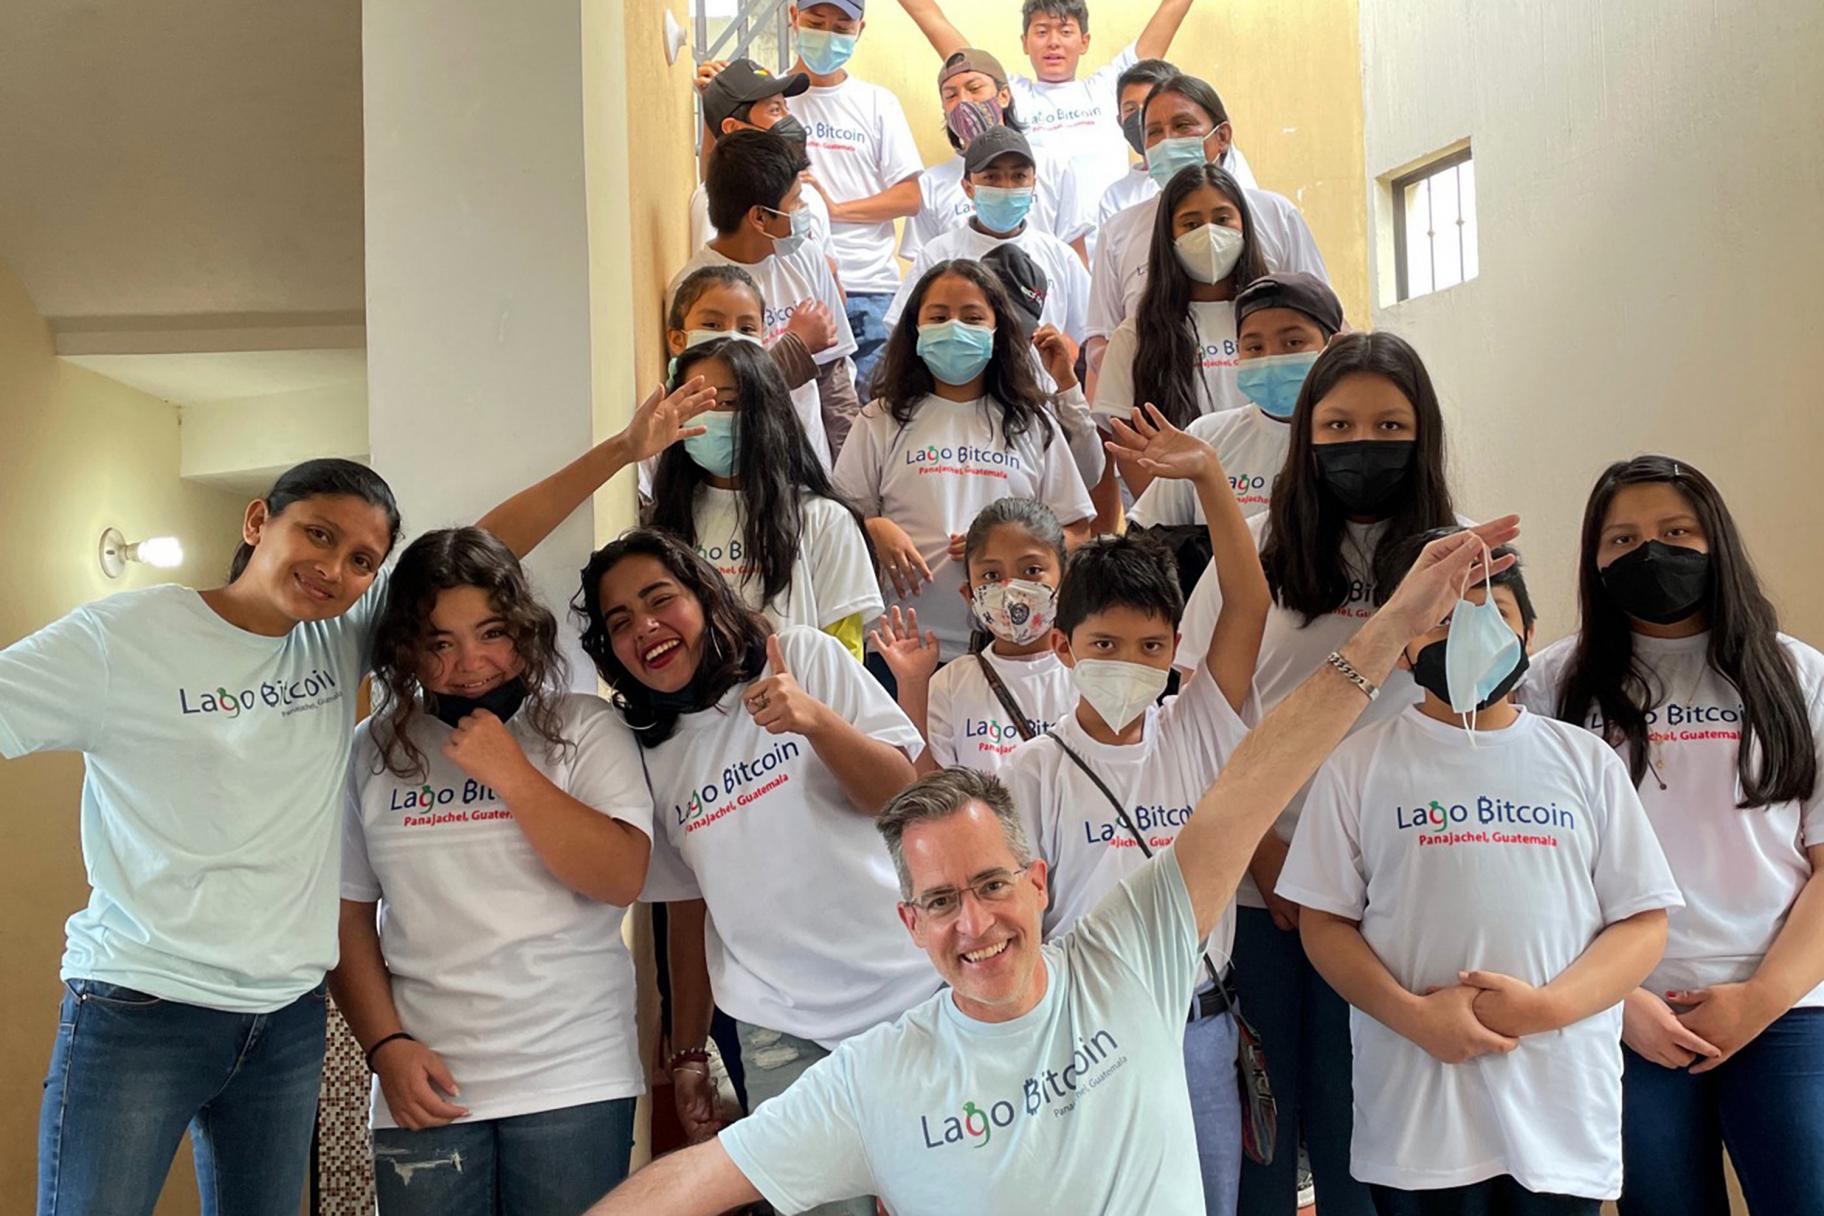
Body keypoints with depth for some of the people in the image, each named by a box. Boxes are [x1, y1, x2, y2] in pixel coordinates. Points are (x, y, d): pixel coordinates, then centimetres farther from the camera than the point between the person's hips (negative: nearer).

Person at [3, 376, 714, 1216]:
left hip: (290, 1021, 5)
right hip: (139, 1015, -4)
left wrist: (624, 448, 0)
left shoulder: (342, 638, 4)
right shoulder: (122, 638, -8)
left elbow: (485, 548, 3)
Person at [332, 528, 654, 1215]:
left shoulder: (583, 728, 0)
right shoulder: (373, 751, 6)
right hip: (427, 1084, 2)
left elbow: (623, 877, -10)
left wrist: (509, 772, -14)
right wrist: (386, 1044, -3)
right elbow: (349, 913, 8)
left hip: (573, 1079, -1)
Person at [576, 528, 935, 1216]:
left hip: (906, 993, -1)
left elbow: (902, 794, -7)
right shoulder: (651, 755, 7)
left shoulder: (806, 657, -1)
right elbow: (687, 909, 13)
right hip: (781, 1034, 2)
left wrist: (813, 719, -23)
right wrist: (688, 1055, 14)